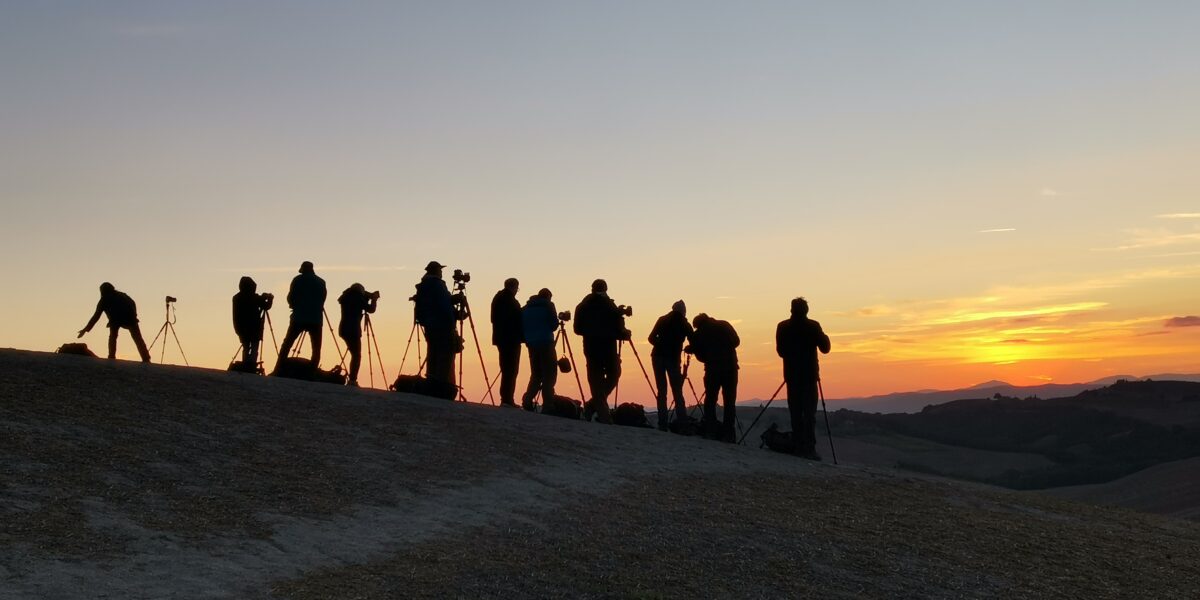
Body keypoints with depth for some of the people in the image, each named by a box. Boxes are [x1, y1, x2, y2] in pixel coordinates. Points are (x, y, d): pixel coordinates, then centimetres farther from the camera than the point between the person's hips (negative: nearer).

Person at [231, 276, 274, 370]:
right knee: (254, 348, -4)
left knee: (246, 347, 13)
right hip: (254, 327, -5)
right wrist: (270, 299, 15)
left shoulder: (236, 298, 7)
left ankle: (245, 366, 3)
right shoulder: (254, 297, -8)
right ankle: (251, 366, -19)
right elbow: (266, 306, -5)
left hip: (241, 328, 5)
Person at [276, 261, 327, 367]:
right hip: (316, 320, 1)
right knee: (316, 349, 4)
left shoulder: (298, 280, 3)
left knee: (286, 345, 6)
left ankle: (277, 370, -2)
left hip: (299, 318, -1)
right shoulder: (321, 282, 10)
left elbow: (290, 298, 2)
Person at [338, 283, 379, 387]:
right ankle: (352, 380, -14)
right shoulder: (358, 298, -4)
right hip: (353, 330, -7)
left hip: (344, 329, 7)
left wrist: (369, 298, 22)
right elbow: (371, 309, -3)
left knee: (355, 354, 16)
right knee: (357, 355, -5)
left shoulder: (346, 298, 16)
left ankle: (351, 379, 15)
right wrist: (374, 299, 13)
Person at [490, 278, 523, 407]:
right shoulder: (511, 301, -12)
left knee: (506, 369, 13)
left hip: (500, 338, 9)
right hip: (512, 339, -9)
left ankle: (505, 398, 12)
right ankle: (507, 399, -11)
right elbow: (518, 320, -15)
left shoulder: (497, 298, 15)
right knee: (511, 370, -7)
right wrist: (523, 336, -6)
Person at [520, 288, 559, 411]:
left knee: (536, 374, 14)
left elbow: (521, 327, 13)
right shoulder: (548, 305, 1)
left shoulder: (525, 308, 15)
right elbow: (554, 325, -1)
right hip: (546, 344, -5)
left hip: (531, 345, 5)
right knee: (549, 375, -3)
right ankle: (547, 403, -13)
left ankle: (527, 400, -2)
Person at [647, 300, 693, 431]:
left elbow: (652, 338, 5)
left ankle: (663, 423, -5)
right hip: (673, 359, -1)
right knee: (677, 391, 6)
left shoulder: (663, 320, 8)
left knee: (661, 390, 3)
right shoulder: (685, 325, 5)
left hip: (658, 357, 1)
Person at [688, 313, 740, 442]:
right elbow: (736, 341, 11)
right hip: (730, 367, 1)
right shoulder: (724, 325, 7)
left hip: (712, 369, -1)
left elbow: (700, 356, 5)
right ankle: (728, 433, -1)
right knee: (729, 401, 5)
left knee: (710, 399, 11)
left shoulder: (698, 334, 5)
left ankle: (710, 430, 1)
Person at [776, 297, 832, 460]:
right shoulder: (813, 326, -7)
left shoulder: (783, 327, 1)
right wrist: (825, 337, 18)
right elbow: (824, 348, -2)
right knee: (809, 413, -2)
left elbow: (780, 351, 9)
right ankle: (809, 449, -9)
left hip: (791, 374, 3)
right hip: (809, 375, -3)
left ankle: (798, 447, 6)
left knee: (795, 412, 9)